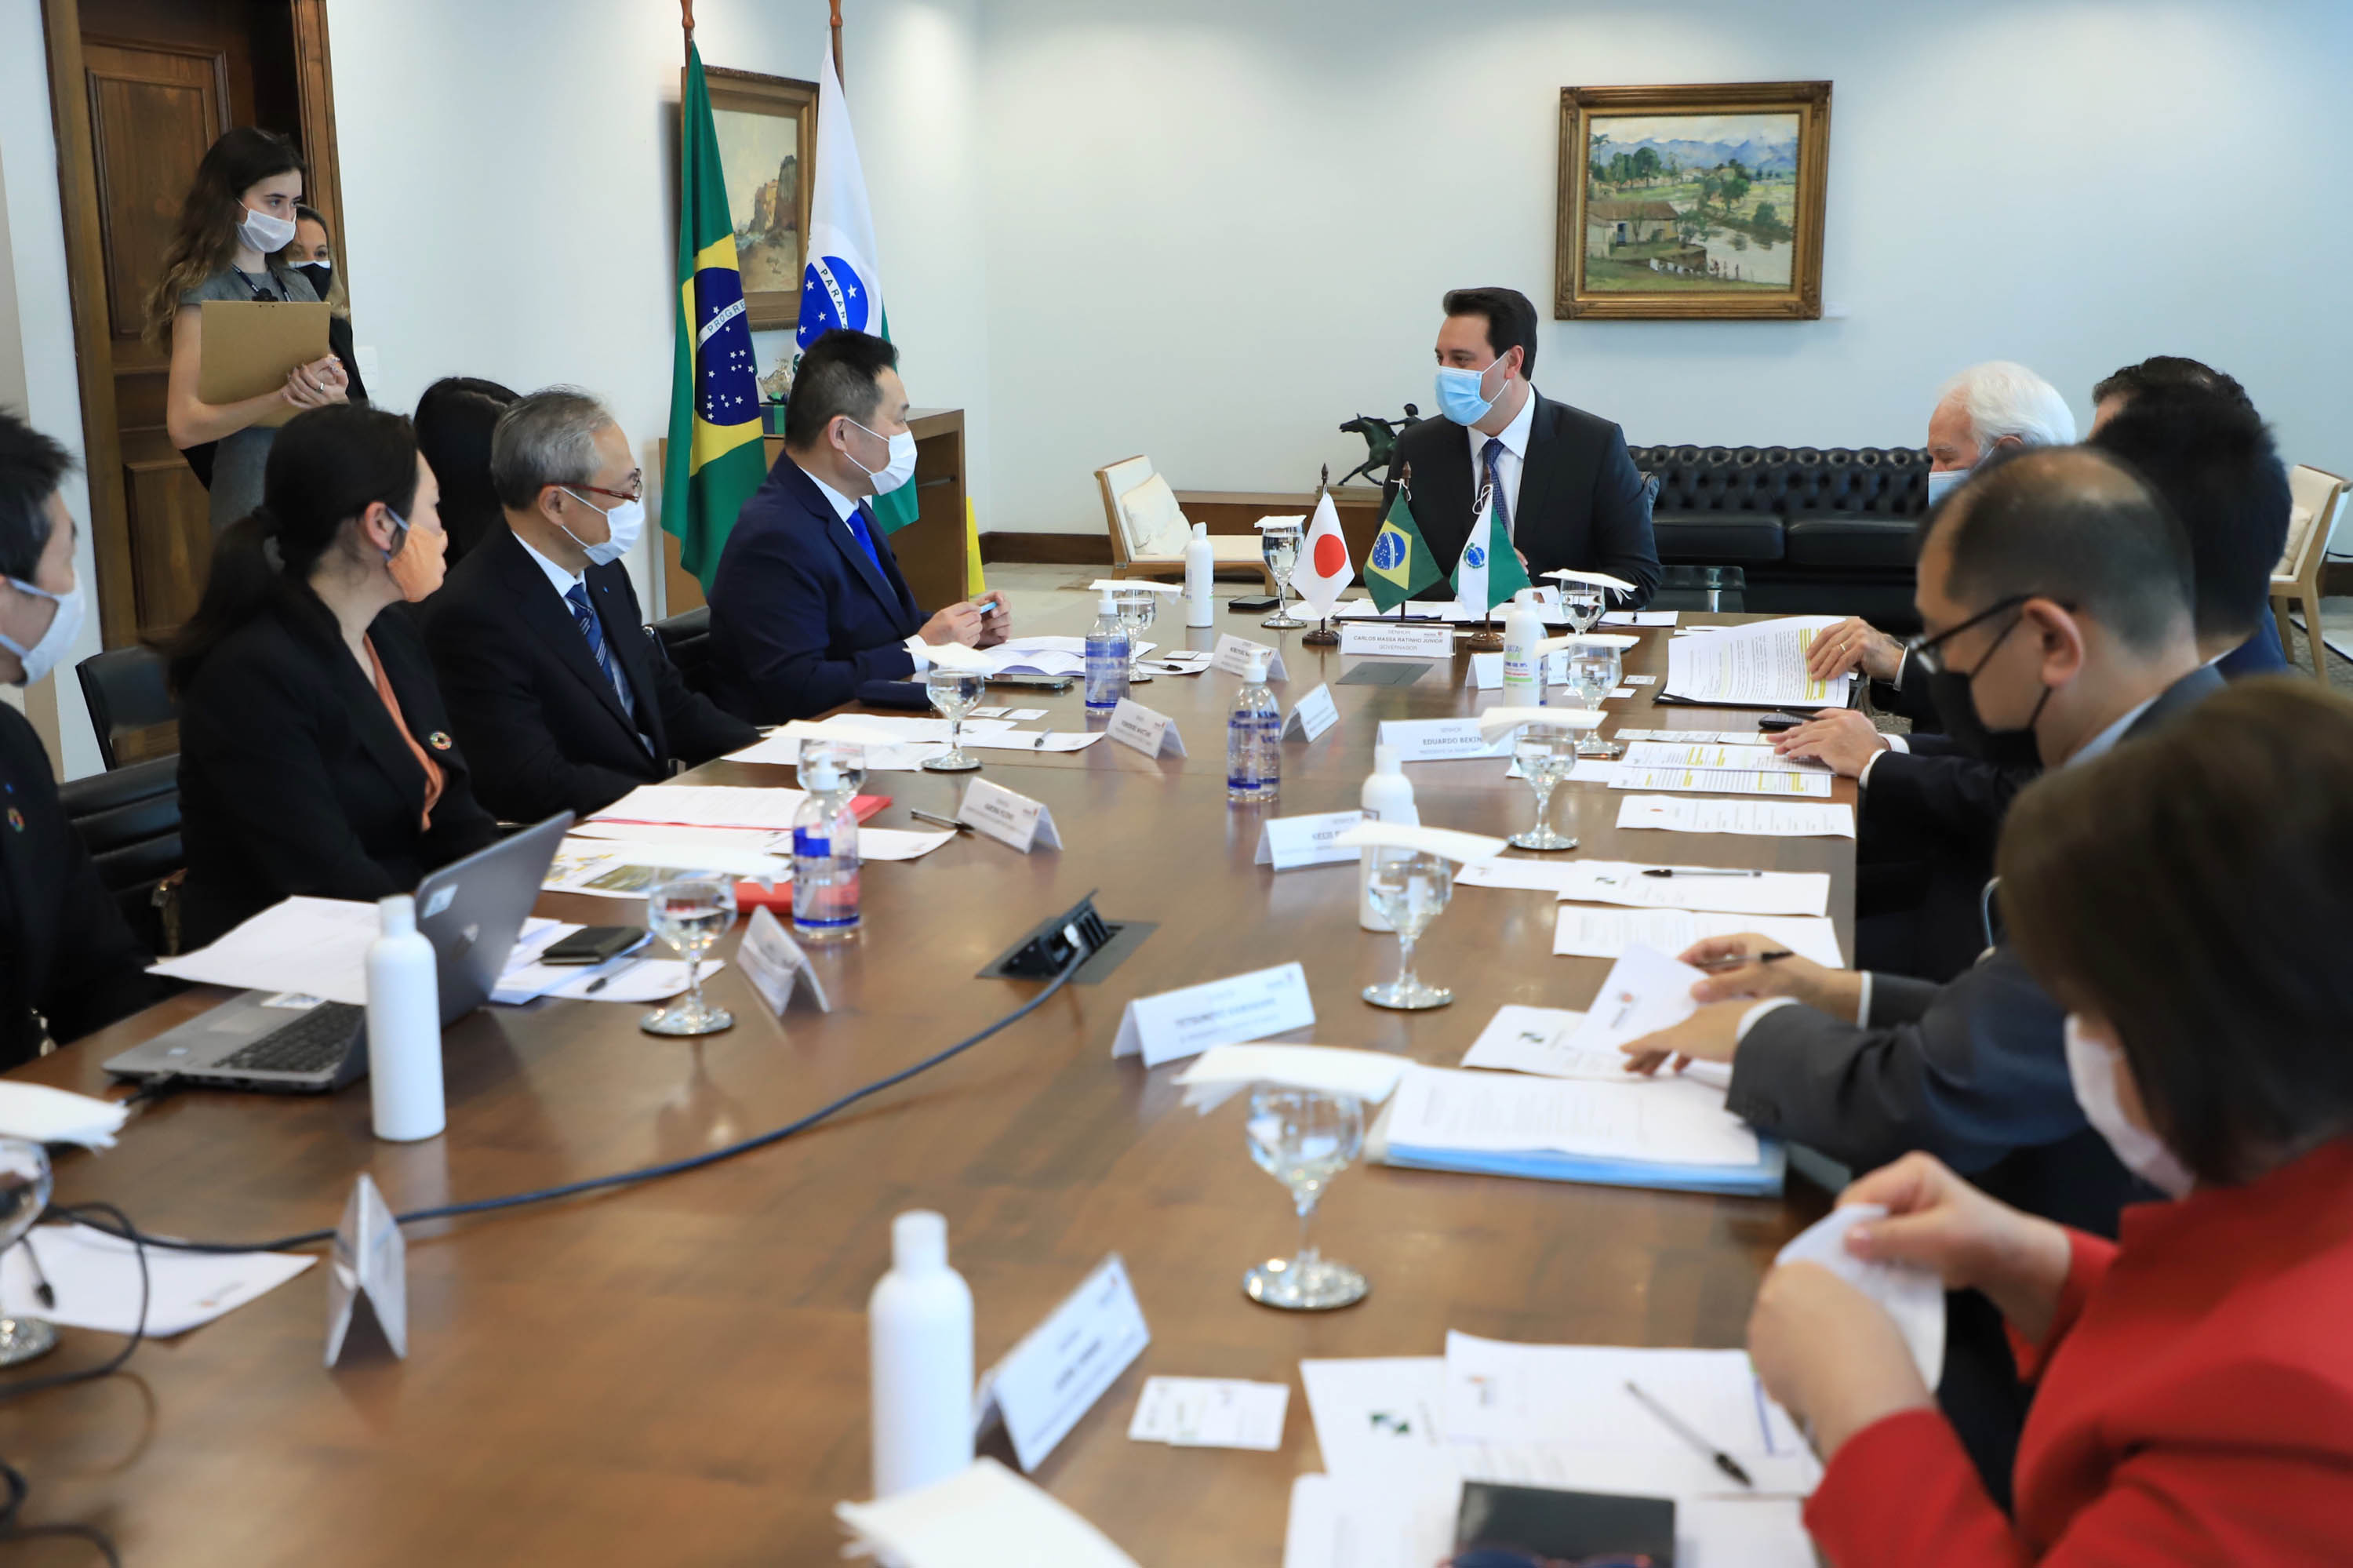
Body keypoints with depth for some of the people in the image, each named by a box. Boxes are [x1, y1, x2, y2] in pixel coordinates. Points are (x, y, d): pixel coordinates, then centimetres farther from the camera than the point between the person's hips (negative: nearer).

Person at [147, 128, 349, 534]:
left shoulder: (296, 283, 12)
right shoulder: (203, 292, -8)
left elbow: (338, 390, 14)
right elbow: (184, 426, -16)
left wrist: (332, 392, -10)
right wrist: (283, 398, -24)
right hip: (255, 493, -6)